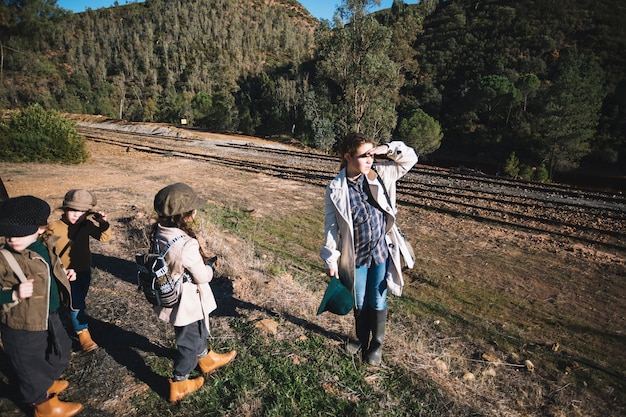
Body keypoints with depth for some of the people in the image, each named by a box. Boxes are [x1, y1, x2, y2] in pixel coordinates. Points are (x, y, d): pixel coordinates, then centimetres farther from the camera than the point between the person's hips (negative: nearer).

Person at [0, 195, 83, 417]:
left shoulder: (45, 244, -6)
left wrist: (64, 274, 0)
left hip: (50, 316, 7)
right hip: (23, 326, -7)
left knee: (59, 351, 29)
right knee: (32, 366, 15)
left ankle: (48, 383, 57)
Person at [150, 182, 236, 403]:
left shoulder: (159, 232, -10)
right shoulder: (186, 245, -35)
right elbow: (203, 277, -20)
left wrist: (199, 259, -2)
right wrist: (207, 265, -1)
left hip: (171, 296, 8)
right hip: (188, 302, -8)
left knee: (197, 331, 31)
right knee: (189, 341, 17)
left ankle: (206, 359, 55)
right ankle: (178, 386, 37)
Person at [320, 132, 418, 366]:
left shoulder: (380, 175, -6)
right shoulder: (335, 189, -12)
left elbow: (410, 158, 4)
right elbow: (331, 226, -8)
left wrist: (388, 149, -13)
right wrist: (331, 260, -7)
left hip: (381, 253, 1)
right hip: (355, 258, -1)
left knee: (377, 303, 15)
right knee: (360, 303, 19)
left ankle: (377, 344, 40)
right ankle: (362, 339, 45)